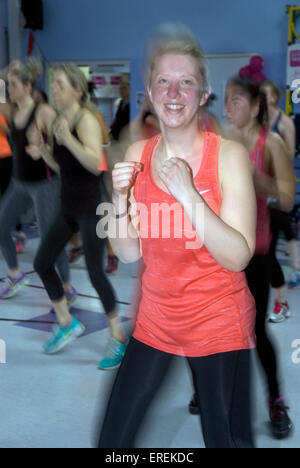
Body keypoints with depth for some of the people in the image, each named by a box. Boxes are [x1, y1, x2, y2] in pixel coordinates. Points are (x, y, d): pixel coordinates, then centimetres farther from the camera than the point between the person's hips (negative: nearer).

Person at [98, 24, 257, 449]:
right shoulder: (138, 155, 0)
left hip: (219, 323, -3)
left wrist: (187, 194, -27)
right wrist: (120, 201, -15)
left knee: (227, 437, 9)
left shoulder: (228, 155, -12)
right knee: (113, 436, 8)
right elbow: (130, 253, 2)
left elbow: (239, 257, -18)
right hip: (156, 318, 4)